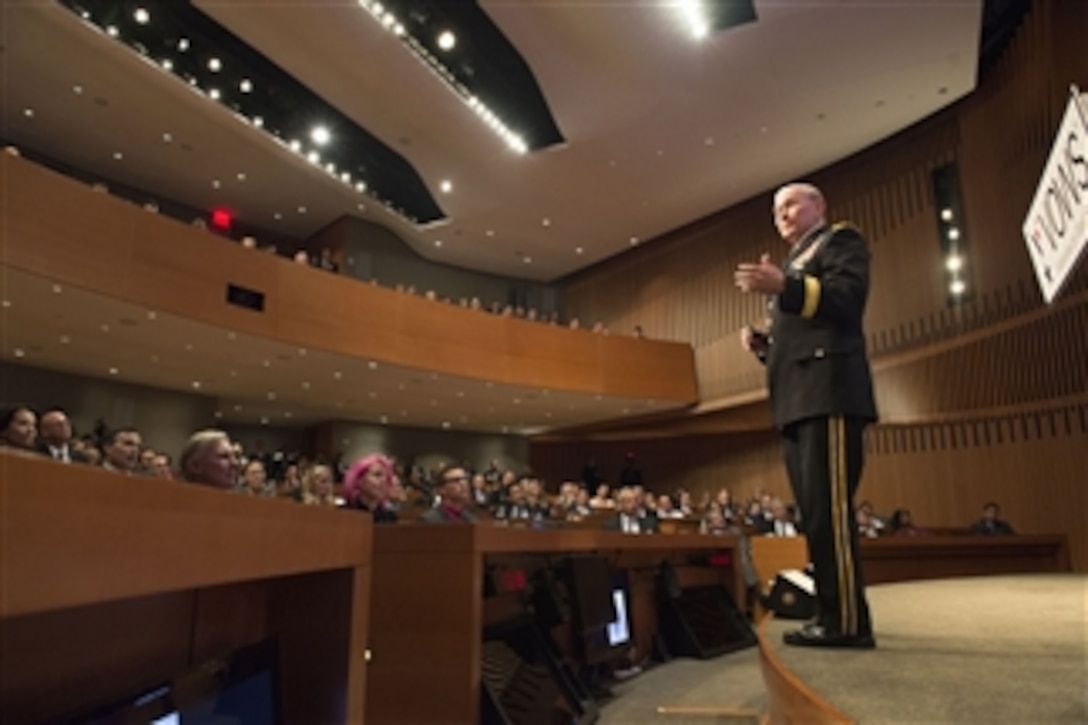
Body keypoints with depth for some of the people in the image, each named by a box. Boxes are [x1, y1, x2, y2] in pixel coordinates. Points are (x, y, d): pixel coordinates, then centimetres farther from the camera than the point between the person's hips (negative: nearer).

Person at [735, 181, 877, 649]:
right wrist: (763, 345, 10)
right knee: (814, 511, 8)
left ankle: (847, 620, -11)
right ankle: (831, 614, 14)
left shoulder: (841, 241, 8)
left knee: (829, 507, -14)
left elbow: (848, 298, -12)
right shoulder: (795, 264, 32)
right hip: (798, 399, 9)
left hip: (827, 390, -9)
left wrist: (784, 287, -26)